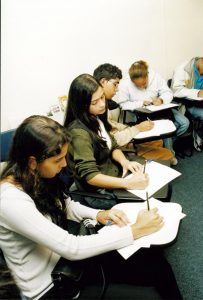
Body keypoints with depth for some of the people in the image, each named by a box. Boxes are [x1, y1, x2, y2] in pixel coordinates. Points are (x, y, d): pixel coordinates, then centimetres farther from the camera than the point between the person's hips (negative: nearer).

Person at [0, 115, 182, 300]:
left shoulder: (33, 177, -6)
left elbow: (66, 205, 11)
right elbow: (71, 248, -31)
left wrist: (99, 215, -9)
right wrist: (136, 230, -26)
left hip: (64, 257, 7)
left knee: (158, 266, -4)